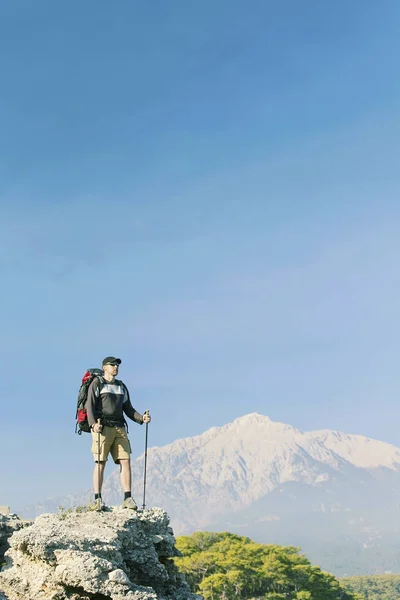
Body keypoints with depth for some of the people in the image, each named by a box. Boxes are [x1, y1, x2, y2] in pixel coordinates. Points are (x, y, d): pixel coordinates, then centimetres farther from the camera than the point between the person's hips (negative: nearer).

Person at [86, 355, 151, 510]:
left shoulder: (121, 387, 22)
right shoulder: (97, 384, 5)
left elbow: (128, 409, 20)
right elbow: (90, 406, -6)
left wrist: (141, 418, 2)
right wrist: (93, 424, -23)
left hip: (119, 429, 5)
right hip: (102, 428, -5)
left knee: (125, 461, -5)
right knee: (100, 463, -6)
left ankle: (128, 498, -5)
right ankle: (97, 499, -2)